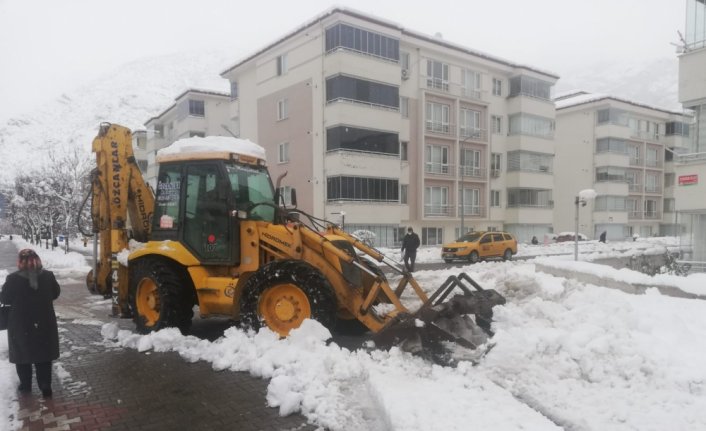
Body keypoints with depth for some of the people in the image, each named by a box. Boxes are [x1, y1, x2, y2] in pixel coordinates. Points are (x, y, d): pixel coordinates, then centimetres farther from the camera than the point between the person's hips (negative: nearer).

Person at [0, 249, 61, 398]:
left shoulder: (13, 279, -15)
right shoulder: (48, 276, -8)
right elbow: (56, 293, 6)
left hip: (20, 325, -1)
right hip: (44, 323, 2)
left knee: (22, 354, 17)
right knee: (44, 356, 11)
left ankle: (25, 385, 27)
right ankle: (45, 387, 12)